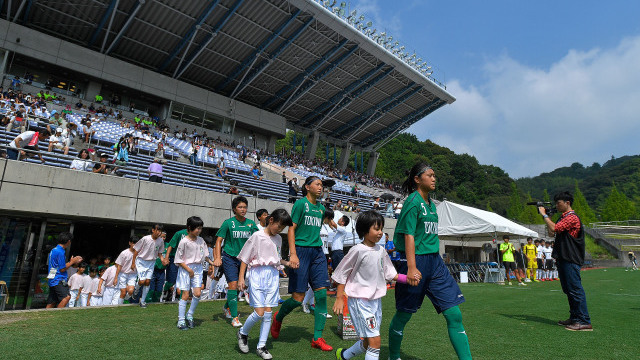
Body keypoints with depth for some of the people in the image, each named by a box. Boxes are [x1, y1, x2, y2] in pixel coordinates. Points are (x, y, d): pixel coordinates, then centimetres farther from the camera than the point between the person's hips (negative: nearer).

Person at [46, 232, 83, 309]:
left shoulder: (53, 250, 18)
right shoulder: (60, 252, -13)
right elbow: (62, 269, -14)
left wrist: (74, 262, 20)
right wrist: (72, 262, 0)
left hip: (52, 281, 10)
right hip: (58, 280, -10)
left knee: (51, 303, 13)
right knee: (67, 297, -23)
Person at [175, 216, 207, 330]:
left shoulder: (201, 240, 3)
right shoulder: (184, 241, -13)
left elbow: (204, 255, 14)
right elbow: (178, 259, -10)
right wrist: (189, 269, -13)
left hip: (197, 269, 4)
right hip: (185, 268, -4)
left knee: (198, 293, -5)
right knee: (185, 295, -1)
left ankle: (189, 316, 15)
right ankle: (181, 321, 10)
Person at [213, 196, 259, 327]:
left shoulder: (251, 223, 2)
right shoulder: (228, 223, -7)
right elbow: (219, 240, -4)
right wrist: (218, 257, -13)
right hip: (229, 257, -4)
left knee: (239, 286, 12)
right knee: (233, 285, -11)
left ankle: (227, 307, 39)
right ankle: (234, 317, -2)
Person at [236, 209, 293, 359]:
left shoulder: (278, 239, 10)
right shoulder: (257, 236, -6)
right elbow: (244, 258, -4)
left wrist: (288, 263, 8)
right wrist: (241, 278, -7)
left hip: (273, 275, 5)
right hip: (257, 274, -5)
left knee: (268, 313, 5)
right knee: (259, 313, -8)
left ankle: (261, 346, 18)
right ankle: (243, 333, 21)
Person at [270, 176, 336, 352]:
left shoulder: (320, 207, 14)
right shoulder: (300, 203, -6)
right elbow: (291, 229, -10)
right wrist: (293, 254, -19)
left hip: (317, 251, 6)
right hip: (301, 250, -6)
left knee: (321, 294, -1)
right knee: (298, 298, -4)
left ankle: (317, 338, 8)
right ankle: (278, 318, 27)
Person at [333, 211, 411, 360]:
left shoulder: (381, 250, 5)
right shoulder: (358, 250, -14)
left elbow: (389, 274, 12)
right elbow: (342, 274, -8)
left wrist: (408, 278, -1)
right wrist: (339, 298, -9)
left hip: (376, 300, 7)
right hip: (359, 301, -7)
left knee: (367, 342, 15)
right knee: (375, 340, -11)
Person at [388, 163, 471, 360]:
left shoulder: (431, 203, 14)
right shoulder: (413, 201, -10)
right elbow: (408, 235, -17)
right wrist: (411, 268, -24)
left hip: (435, 262, 8)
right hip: (417, 261, -8)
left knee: (454, 314, 1)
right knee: (403, 315, 7)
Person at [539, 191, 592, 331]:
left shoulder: (572, 217, -13)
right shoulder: (563, 217, 18)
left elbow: (553, 229, -22)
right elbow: (551, 233, 21)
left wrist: (544, 215, -10)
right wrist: (547, 216, 14)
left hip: (571, 260, -10)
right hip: (563, 259, 10)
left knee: (575, 289, -8)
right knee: (568, 290, 14)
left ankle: (585, 322, -3)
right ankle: (574, 318, 22)